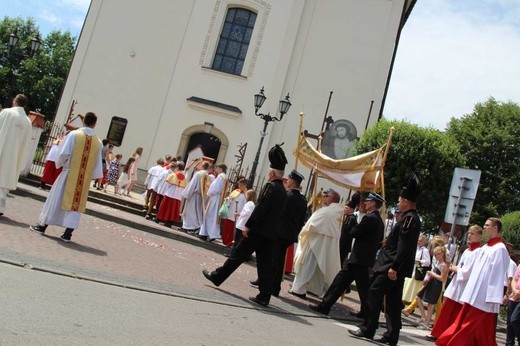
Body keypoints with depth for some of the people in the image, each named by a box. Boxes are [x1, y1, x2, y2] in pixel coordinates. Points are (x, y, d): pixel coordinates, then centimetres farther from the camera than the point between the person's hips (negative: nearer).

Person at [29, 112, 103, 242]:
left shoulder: (74, 134, -9)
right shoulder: (98, 142, 0)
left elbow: (64, 153, -12)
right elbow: (97, 163, 3)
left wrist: (58, 164, 6)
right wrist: (93, 176, 13)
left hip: (69, 173, -2)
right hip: (85, 178, 2)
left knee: (57, 199, 9)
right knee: (76, 202, 6)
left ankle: (42, 226, 19)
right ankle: (68, 233, 5)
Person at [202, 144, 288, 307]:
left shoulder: (270, 186, -12)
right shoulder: (283, 191, 14)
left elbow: (260, 208, -19)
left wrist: (248, 225, -17)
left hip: (258, 230, -7)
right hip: (271, 233, 8)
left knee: (238, 254, 4)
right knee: (265, 264, 7)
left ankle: (217, 276, 17)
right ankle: (264, 296, 6)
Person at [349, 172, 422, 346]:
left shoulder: (409, 219, -15)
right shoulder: (411, 218, 16)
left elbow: (404, 246, -23)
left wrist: (394, 267, -24)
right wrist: (389, 242, 17)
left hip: (393, 267, -10)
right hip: (398, 267, 10)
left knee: (374, 294, -5)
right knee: (393, 301, 10)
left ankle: (367, 330, 1)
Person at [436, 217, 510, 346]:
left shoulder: (500, 249, -11)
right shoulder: (484, 248, 15)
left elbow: (497, 275, -16)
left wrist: (493, 298, -19)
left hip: (484, 299, -8)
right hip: (474, 295, 8)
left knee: (480, 332, 0)